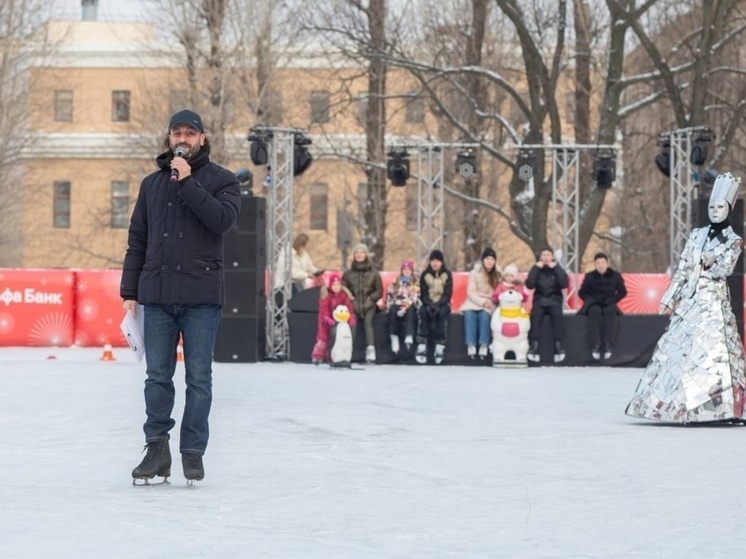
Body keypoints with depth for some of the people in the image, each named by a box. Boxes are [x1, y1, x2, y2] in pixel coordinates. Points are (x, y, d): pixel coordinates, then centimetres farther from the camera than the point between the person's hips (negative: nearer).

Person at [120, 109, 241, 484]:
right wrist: (129, 291, 9)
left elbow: (223, 219, -15)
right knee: (158, 377, 3)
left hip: (201, 296, -3)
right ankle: (157, 449, 9)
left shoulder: (221, 180, 4)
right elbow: (137, 241, 15)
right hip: (157, 295, 3)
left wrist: (188, 183, -15)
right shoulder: (152, 184, 15)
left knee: (198, 379, 0)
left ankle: (193, 452, 7)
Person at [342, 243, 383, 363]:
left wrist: (371, 298, -5)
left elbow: (379, 291, 11)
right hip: (353, 304, 0)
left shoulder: (374, 273, 11)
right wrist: (350, 298, -7)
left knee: (368, 322, -28)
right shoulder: (348, 274, 12)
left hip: (368, 304, 0)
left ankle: (370, 350, -38)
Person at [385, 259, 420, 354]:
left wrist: (406, 307, -18)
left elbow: (415, 297, -4)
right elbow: (389, 295, 13)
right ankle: (394, 339, -37)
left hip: (411, 306, -2)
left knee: (410, 310, -37)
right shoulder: (395, 281, 17)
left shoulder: (417, 282, 9)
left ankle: (409, 337, -55)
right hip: (397, 304, 2)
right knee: (393, 310, -34)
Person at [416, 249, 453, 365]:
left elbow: (448, 294, -6)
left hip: (442, 304, -1)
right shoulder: (425, 275, 4)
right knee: (423, 311, -34)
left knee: (442, 312, -36)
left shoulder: (447, 274, 1)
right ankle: (421, 346, -40)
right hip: (428, 303, 1)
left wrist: (438, 304, -24)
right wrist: (429, 304, -21)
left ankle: (440, 347, -39)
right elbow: (423, 294, -1)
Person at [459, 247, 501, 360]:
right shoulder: (475, 272, -1)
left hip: (490, 305, 0)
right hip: (475, 302, 0)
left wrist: (489, 302, -17)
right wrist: (482, 301, -20)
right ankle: (471, 345, -33)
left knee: (485, 314, -32)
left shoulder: (498, 274, 4)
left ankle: (484, 346, -33)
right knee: (469, 314, -32)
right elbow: (471, 292, -6)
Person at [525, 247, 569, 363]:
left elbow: (564, 284, -11)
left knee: (557, 314, -34)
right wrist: (537, 268, -8)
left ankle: (558, 346, -36)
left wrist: (556, 268, -11)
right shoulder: (537, 269, 9)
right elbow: (529, 285, -7)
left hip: (554, 299, 0)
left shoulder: (557, 269, 7)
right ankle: (533, 346, -39)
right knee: (535, 314, -33)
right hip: (539, 299, 0)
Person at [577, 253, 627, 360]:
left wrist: (612, 300, -5)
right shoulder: (590, 277, 5)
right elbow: (582, 292, 11)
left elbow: (623, 292, 10)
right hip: (594, 304, 0)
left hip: (609, 304, 0)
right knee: (595, 311, -37)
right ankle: (595, 346, -41)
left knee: (610, 311, -37)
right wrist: (590, 300, -6)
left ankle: (609, 345, -39)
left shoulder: (615, 276, 6)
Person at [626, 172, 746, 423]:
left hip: (714, 302, -4)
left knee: (714, 349, -14)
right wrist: (670, 299, 9)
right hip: (689, 301, 4)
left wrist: (710, 263, -26)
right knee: (678, 347, 0)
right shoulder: (697, 235, 13)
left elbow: (725, 270, -8)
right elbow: (682, 269, 12)